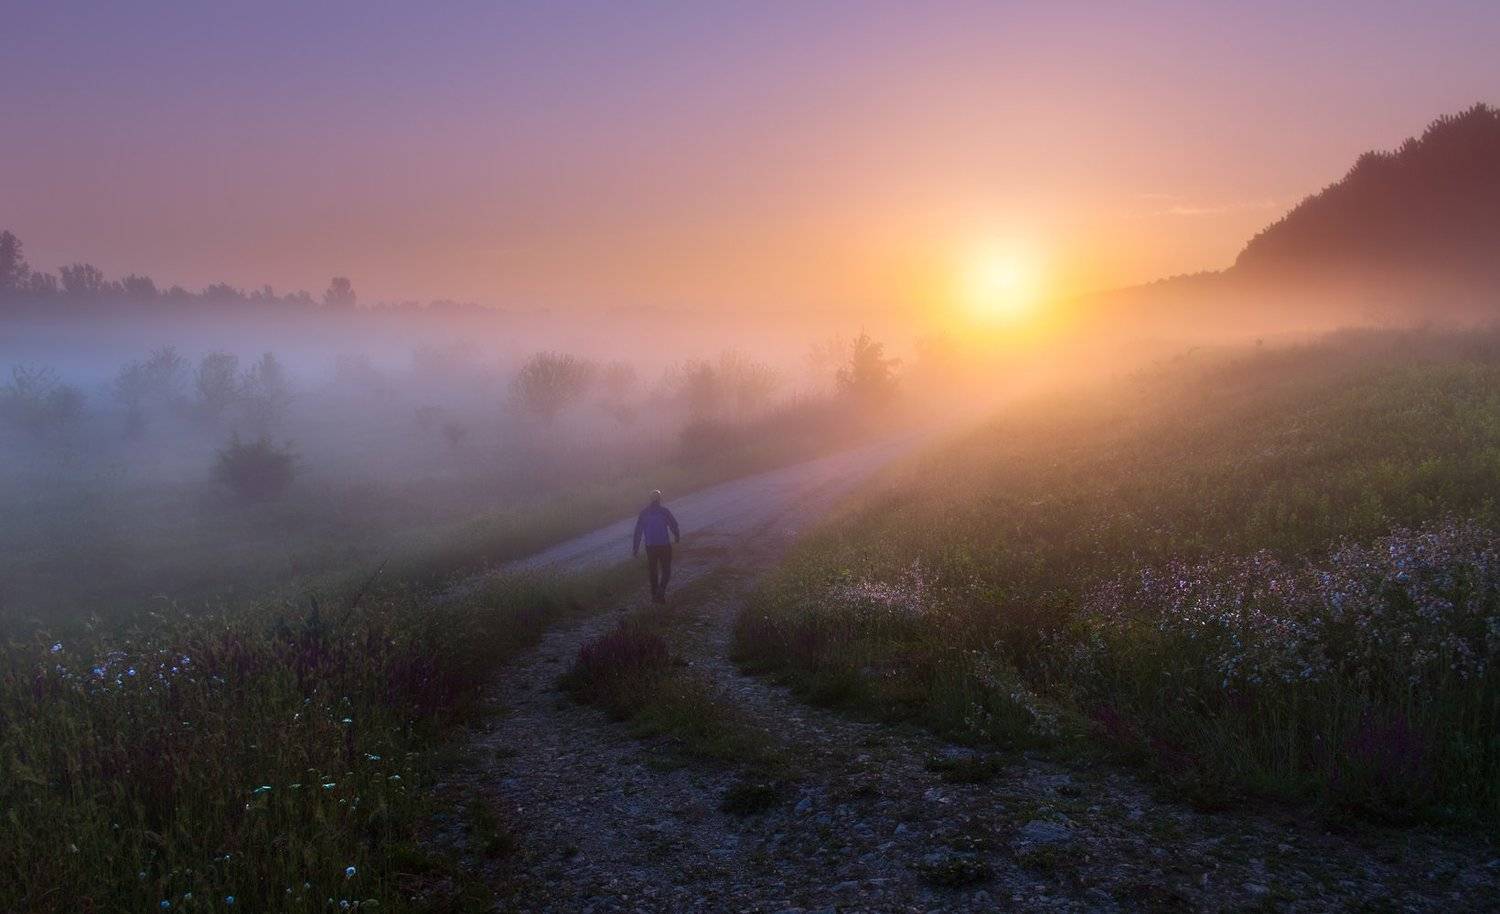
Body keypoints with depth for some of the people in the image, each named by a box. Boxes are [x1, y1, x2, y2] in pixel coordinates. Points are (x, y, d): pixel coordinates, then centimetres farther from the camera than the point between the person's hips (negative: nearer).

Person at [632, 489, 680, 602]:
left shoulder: (644, 512, 0)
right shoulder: (664, 511, -8)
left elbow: (638, 531, 0)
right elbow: (674, 525, -3)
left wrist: (635, 548, 4)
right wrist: (677, 536, 19)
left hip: (650, 546, 3)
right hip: (664, 545, -3)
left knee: (652, 570, 17)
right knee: (666, 570, 7)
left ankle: (655, 593, 22)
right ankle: (661, 590, -14)